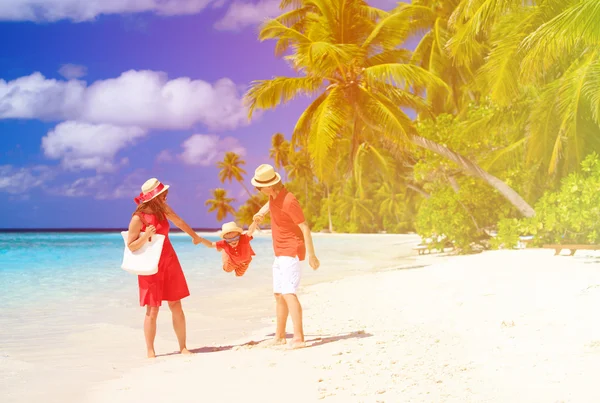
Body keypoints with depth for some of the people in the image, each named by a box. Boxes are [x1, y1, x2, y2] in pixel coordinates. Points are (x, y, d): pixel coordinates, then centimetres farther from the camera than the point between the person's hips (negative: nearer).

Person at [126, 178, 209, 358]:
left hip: (169, 262, 5)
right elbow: (131, 247, -11)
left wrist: (196, 237, 34)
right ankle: (150, 351, 6)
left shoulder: (162, 209, 2)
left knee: (176, 306, 5)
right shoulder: (138, 218, -15)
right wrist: (145, 237, -28)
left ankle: (183, 347, 11)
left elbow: (180, 222, 20)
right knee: (152, 310, -4)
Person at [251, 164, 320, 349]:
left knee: (288, 293, -21)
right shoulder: (274, 195, 4)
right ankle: (280, 336, 27)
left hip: (291, 252, -10)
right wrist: (261, 212, 7)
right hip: (280, 253, 10)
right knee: (279, 295, 16)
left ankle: (298, 338, -27)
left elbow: (305, 228, -23)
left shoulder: (288, 201, -23)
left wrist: (311, 255, -25)